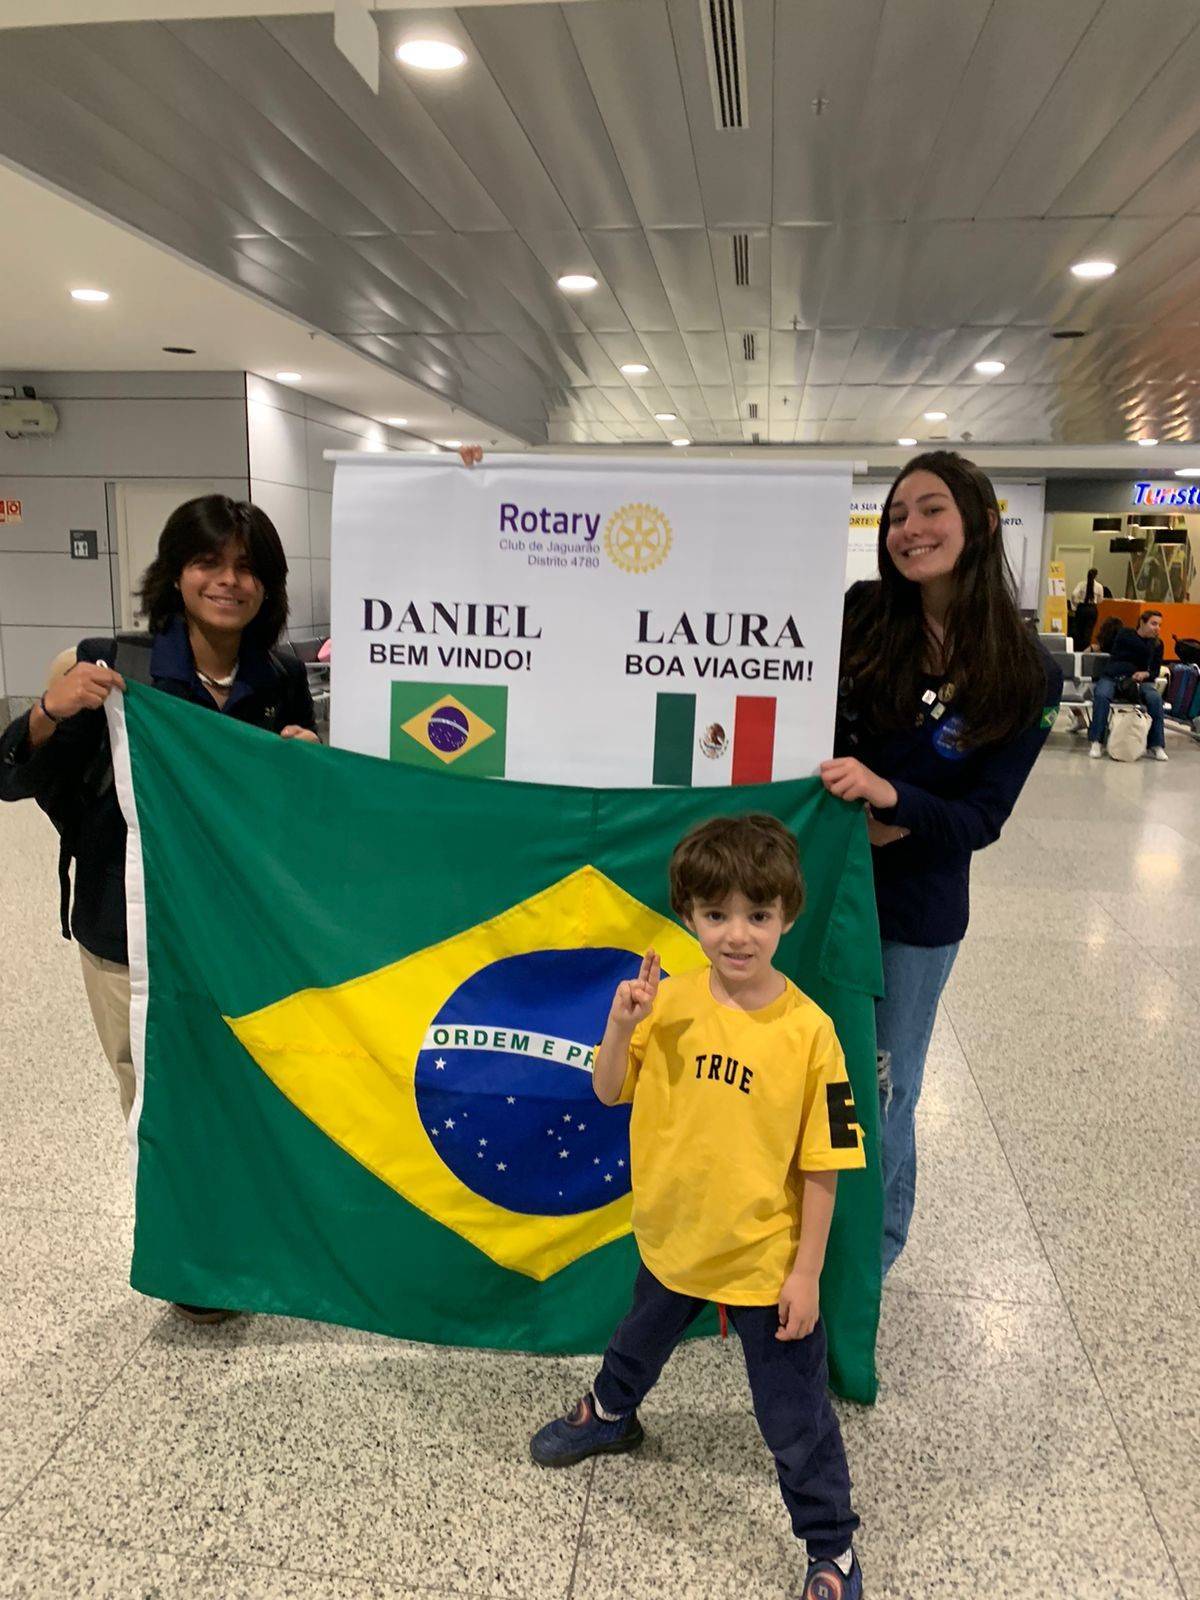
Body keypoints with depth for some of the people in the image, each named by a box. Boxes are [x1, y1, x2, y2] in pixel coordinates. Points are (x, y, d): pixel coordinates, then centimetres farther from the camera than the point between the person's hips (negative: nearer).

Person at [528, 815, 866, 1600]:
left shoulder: (808, 1031, -22)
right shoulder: (668, 1002, -13)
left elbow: (822, 1166, -15)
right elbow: (609, 1092, -3)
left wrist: (807, 1271, -11)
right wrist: (621, 1023, -21)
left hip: (766, 1260, -4)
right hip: (672, 1237, 4)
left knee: (796, 1418, 11)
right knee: (642, 1341, 32)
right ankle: (610, 1414, 63)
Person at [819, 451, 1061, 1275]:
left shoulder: (1028, 675, -10)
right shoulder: (857, 616, -8)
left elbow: (983, 818, -12)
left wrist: (888, 799, -28)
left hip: (916, 907, -1)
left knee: (881, 1087, 15)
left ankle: (872, 1251, 41)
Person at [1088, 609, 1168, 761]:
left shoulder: (1157, 644, 12)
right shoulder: (1125, 634, 2)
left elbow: (1155, 671, 6)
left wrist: (1145, 674, -14)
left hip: (1140, 680, 3)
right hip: (1112, 677, -3)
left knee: (1155, 698, -27)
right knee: (1101, 695, -35)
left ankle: (1155, 746, -22)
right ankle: (1096, 742, -30)